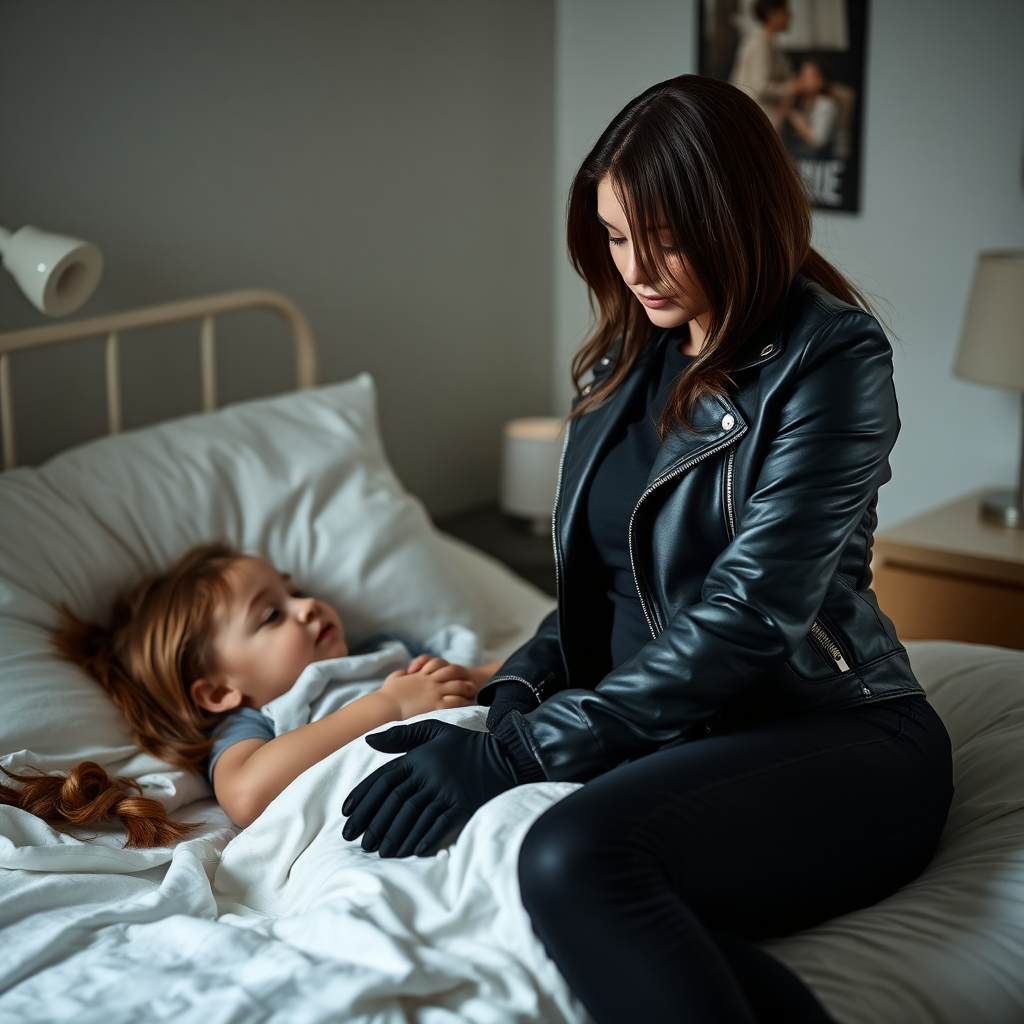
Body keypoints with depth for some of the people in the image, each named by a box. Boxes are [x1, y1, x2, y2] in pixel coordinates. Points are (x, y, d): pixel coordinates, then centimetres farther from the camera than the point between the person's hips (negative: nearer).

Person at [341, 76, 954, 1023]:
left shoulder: (831, 359, -9)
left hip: (830, 732, -7)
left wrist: (515, 752, -21)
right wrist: (514, 690, -2)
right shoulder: (629, 360, 15)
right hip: (660, 732, 7)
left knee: (577, 853, -37)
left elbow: (747, 617, -18)